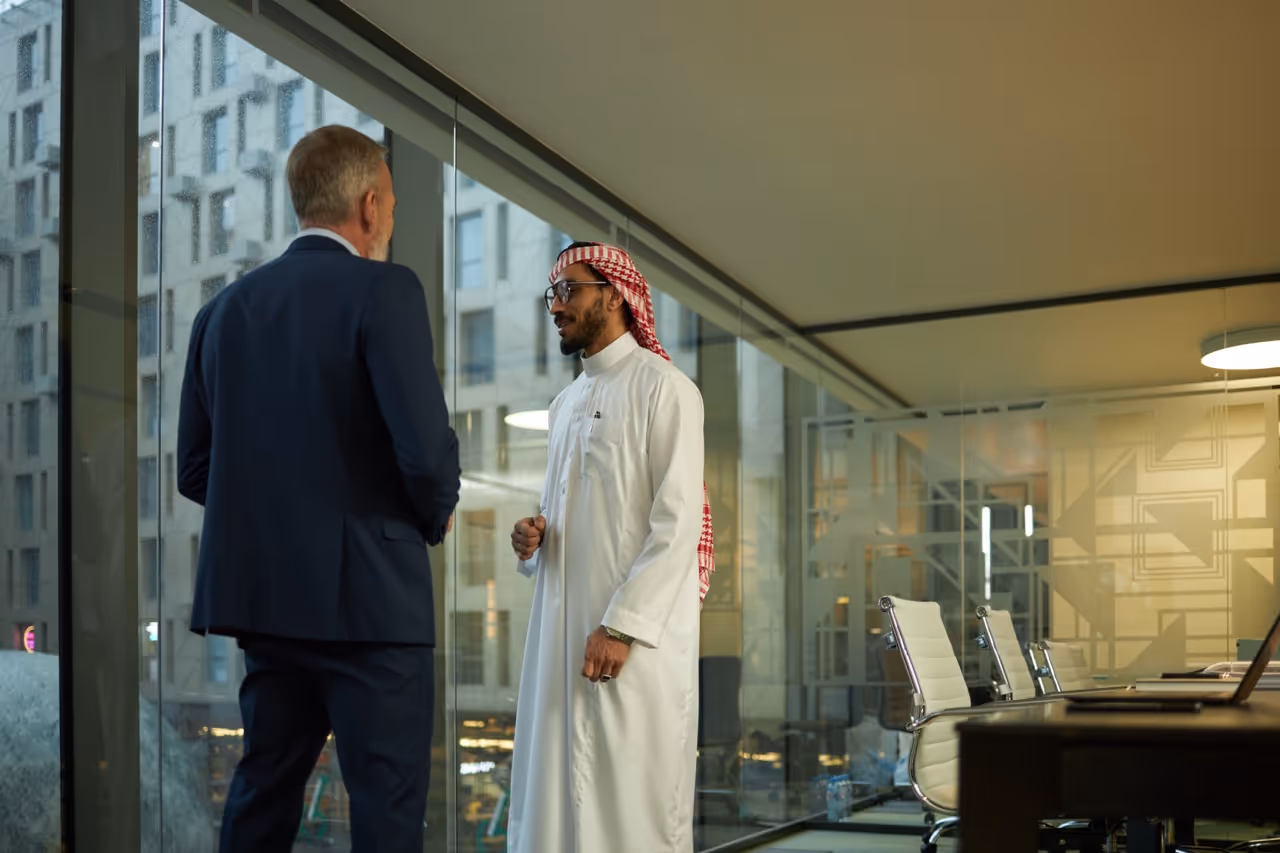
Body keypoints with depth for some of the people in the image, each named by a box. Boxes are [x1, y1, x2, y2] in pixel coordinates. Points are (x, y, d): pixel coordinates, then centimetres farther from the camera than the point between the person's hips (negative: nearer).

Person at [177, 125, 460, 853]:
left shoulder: (226, 308, 10)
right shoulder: (384, 290, -9)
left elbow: (195, 469, 11)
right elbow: (427, 446, -18)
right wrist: (437, 516, 2)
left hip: (264, 596, 7)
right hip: (368, 598, -6)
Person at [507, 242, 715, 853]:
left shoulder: (662, 387, -4)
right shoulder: (566, 403, 19)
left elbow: (678, 523, -12)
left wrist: (623, 626, -19)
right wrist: (532, 540, 4)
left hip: (635, 637, -7)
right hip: (559, 631, 7)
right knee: (556, 796, 8)